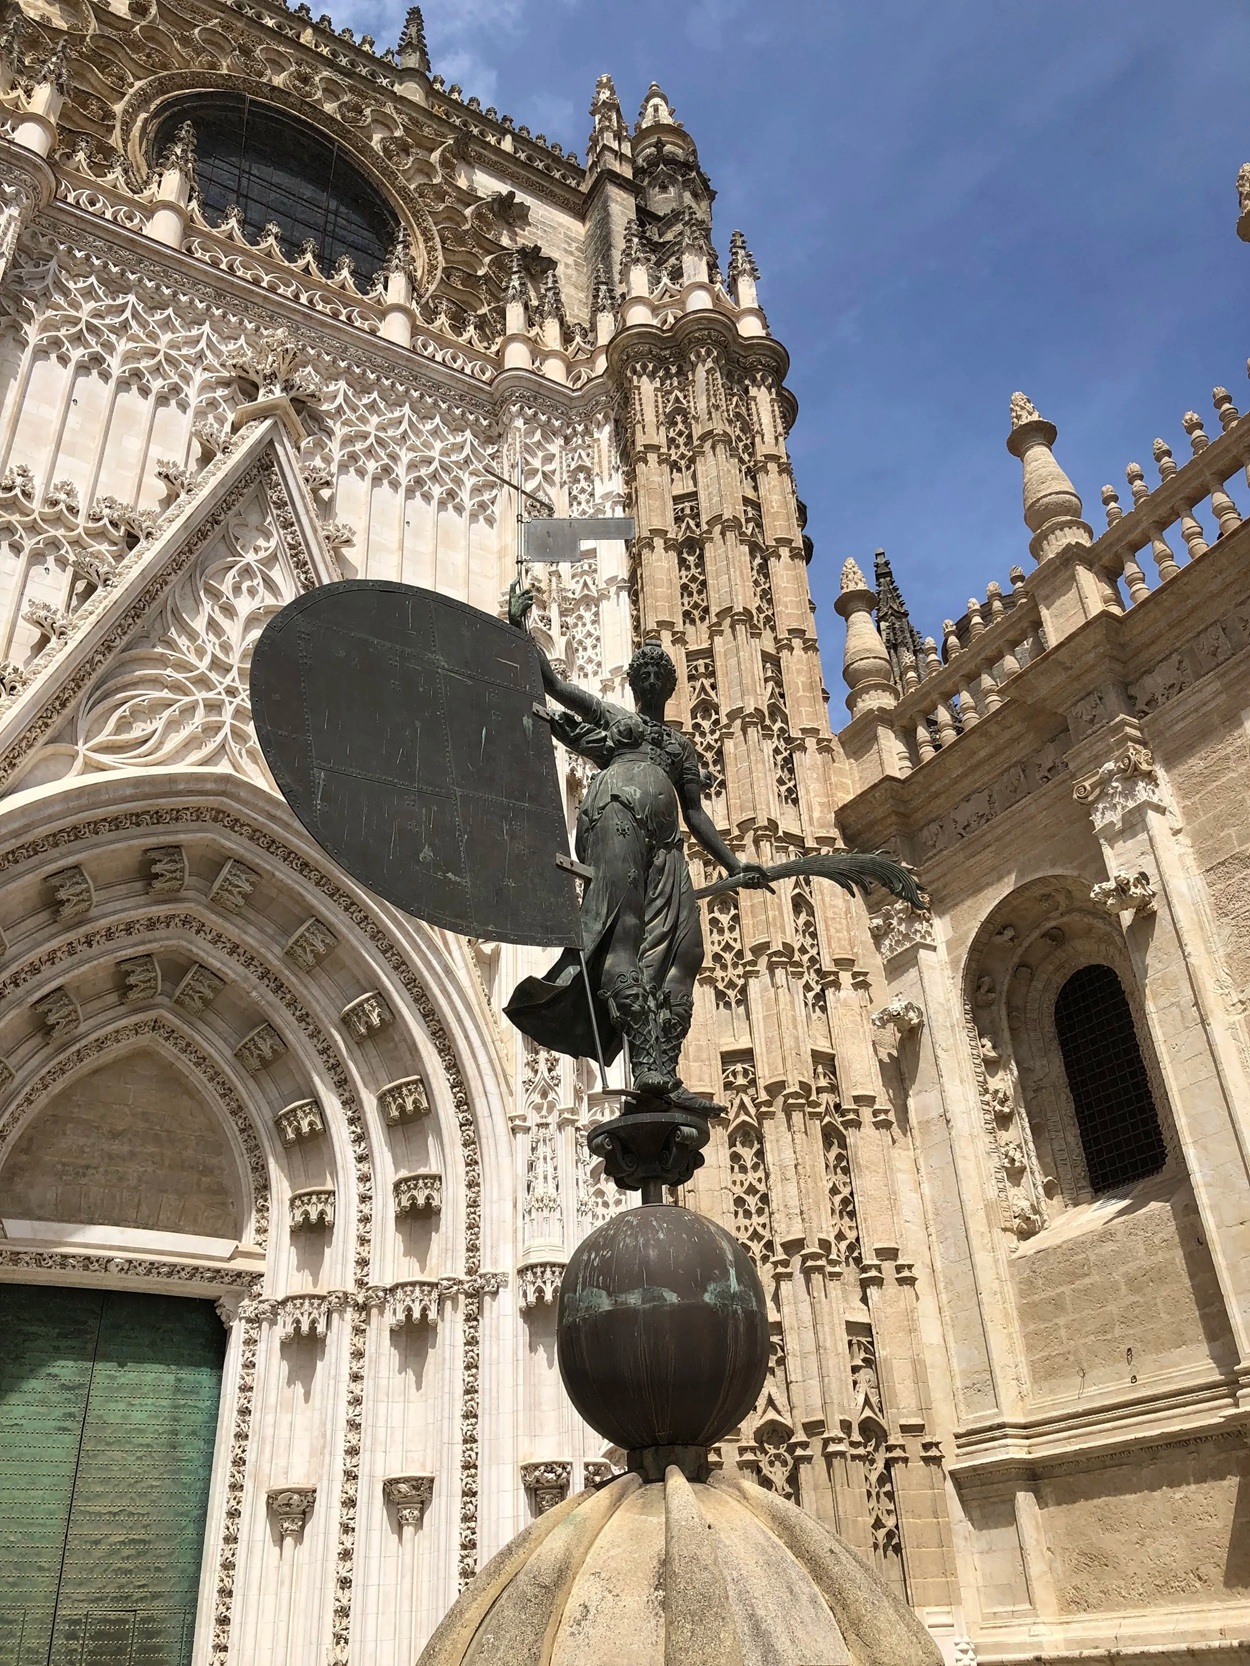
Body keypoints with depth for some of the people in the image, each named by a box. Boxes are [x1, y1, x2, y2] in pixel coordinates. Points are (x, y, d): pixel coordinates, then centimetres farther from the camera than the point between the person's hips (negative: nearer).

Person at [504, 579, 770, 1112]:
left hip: (663, 843, 5)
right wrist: (519, 628, 10)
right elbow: (551, 681, 19)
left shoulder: (682, 746, 32)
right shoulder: (610, 715, 25)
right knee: (623, 929, -23)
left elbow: (695, 812, 25)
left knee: (676, 948, -13)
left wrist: (733, 864, 14)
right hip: (618, 815, -5)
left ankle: (662, 1072, -21)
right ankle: (648, 1063, -35)